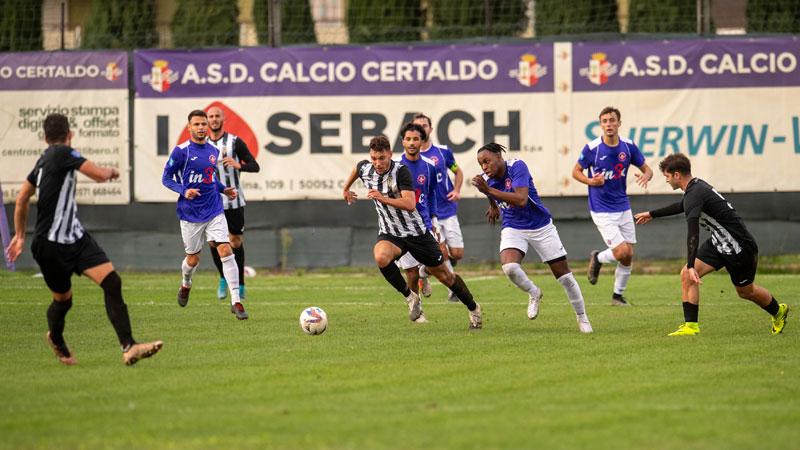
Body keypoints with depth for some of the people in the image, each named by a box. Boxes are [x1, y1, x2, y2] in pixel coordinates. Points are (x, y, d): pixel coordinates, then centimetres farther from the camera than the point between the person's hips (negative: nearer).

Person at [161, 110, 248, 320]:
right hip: (190, 214, -3)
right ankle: (186, 285, 45)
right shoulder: (181, 151, -8)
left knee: (226, 251, -13)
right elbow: (166, 178, -5)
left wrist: (224, 190, 7)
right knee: (193, 258, 9)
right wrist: (184, 191, -20)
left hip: (214, 212, 3)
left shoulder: (213, 150, 8)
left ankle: (236, 301, -14)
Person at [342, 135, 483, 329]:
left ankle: (473, 308, 32)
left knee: (443, 274, 8)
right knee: (381, 256, -33)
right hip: (389, 234, 3)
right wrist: (346, 189, 35)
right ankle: (410, 297, -13)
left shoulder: (401, 171, -23)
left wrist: (383, 198, -44)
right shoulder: (364, 168, -7)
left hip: (416, 231, -3)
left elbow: (410, 204, -34)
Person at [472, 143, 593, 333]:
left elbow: (521, 199, -36)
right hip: (513, 229, 3)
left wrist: (489, 190, -39)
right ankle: (533, 293, 4)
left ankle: (582, 318, 20)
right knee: (509, 267, -27)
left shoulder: (517, 166, -23)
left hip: (540, 226, -3)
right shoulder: (486, 179, -6)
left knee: (563, 273, 2)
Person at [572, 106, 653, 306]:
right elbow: (576, 171, 0)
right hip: (602, 211, -4)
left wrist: (646, 176, -17)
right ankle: (598, 258, 17)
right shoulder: (591, 148, -13)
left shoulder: (628, 146, -3)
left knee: (628, 256, 5)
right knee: (622, 252, -15)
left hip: (623, 208, 4)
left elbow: (647, 169, 7)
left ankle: (618, 295, 23)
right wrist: (590, 181, -20)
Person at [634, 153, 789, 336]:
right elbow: (681, 206, 27)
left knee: (745, 291, 11)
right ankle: (691, 326, -3)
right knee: (686, 276, -5)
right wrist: (651, 214, 37)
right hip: (718, 243, 9)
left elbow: (693, 233, -38)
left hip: (739, 246, -9)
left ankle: (779, 311, 38)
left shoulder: (694, 194, -27)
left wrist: (691, 266, -46)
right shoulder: (697, 186, 3)